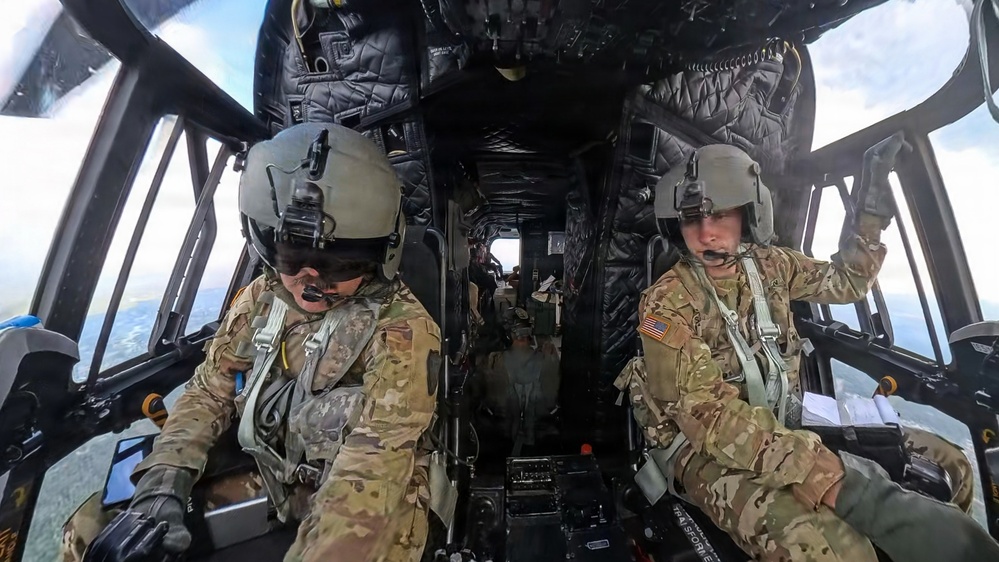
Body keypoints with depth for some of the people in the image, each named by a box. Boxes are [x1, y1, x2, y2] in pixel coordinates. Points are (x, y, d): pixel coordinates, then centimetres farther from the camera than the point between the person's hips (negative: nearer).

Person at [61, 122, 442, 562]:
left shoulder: (402, 329, -26)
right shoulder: (260, 299, -4)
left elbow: (373, 467, -28)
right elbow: (209, 392, 2)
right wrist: (162, 485, -13)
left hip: (365, 510, -3)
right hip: (268, 484, 4)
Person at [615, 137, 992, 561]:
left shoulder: (768, 264, 1)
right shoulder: (665, 304, -21)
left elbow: (845, 280, 17)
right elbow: (706, 413, -26)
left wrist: (872, 200, 9)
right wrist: (816, 471, -33)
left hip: (786, 430, 7)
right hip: (709, 450, -7)